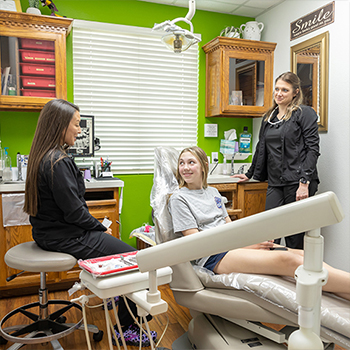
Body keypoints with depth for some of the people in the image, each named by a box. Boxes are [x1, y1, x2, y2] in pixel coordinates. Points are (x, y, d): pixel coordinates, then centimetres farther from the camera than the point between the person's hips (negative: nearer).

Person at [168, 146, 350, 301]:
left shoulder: (213, 192, 21)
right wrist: (244, 245, -12)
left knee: (303, 255, -14)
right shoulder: (178, 199, -1)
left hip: (234, 244, 7)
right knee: (287, 260, -28)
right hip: (214, 257, -7)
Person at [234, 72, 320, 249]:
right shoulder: (268, 117, 18)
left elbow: (313, 149, -8)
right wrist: (249, 174, 31)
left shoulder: (305, 113, 0)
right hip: (275, 183, 5)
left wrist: (304, 182, -16)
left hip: (298, 182, -5)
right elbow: (261, 148, 27)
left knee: (295, 235, 1)